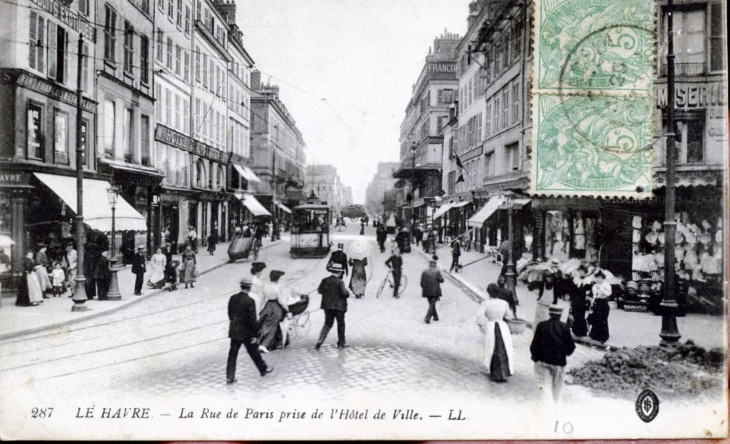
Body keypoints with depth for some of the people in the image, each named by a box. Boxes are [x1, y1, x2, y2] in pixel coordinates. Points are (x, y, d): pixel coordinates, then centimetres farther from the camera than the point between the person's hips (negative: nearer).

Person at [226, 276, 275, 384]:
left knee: (232, 354, 9)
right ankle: (263, 369, 31)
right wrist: (255, 335, -11)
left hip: (234, 331, 5)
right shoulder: (250, 301, -19)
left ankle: (230, 377, 10)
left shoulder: (233, 298, -1)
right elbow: (252, 319, -18)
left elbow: (230, 314, 10)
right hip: (246, 333, -5)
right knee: (254, 352, 13)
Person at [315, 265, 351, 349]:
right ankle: (341, 342, 20)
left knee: (328, 323, 13)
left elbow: (319, 290, 7)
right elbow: (345, 293, -20)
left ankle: (320, 341, -2)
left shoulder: (325, 280, 0)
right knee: (341, 324, 11)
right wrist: (348, 293, 2)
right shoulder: (339, 282, -15)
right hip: (339, 306, -4)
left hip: (327, 306, 4)